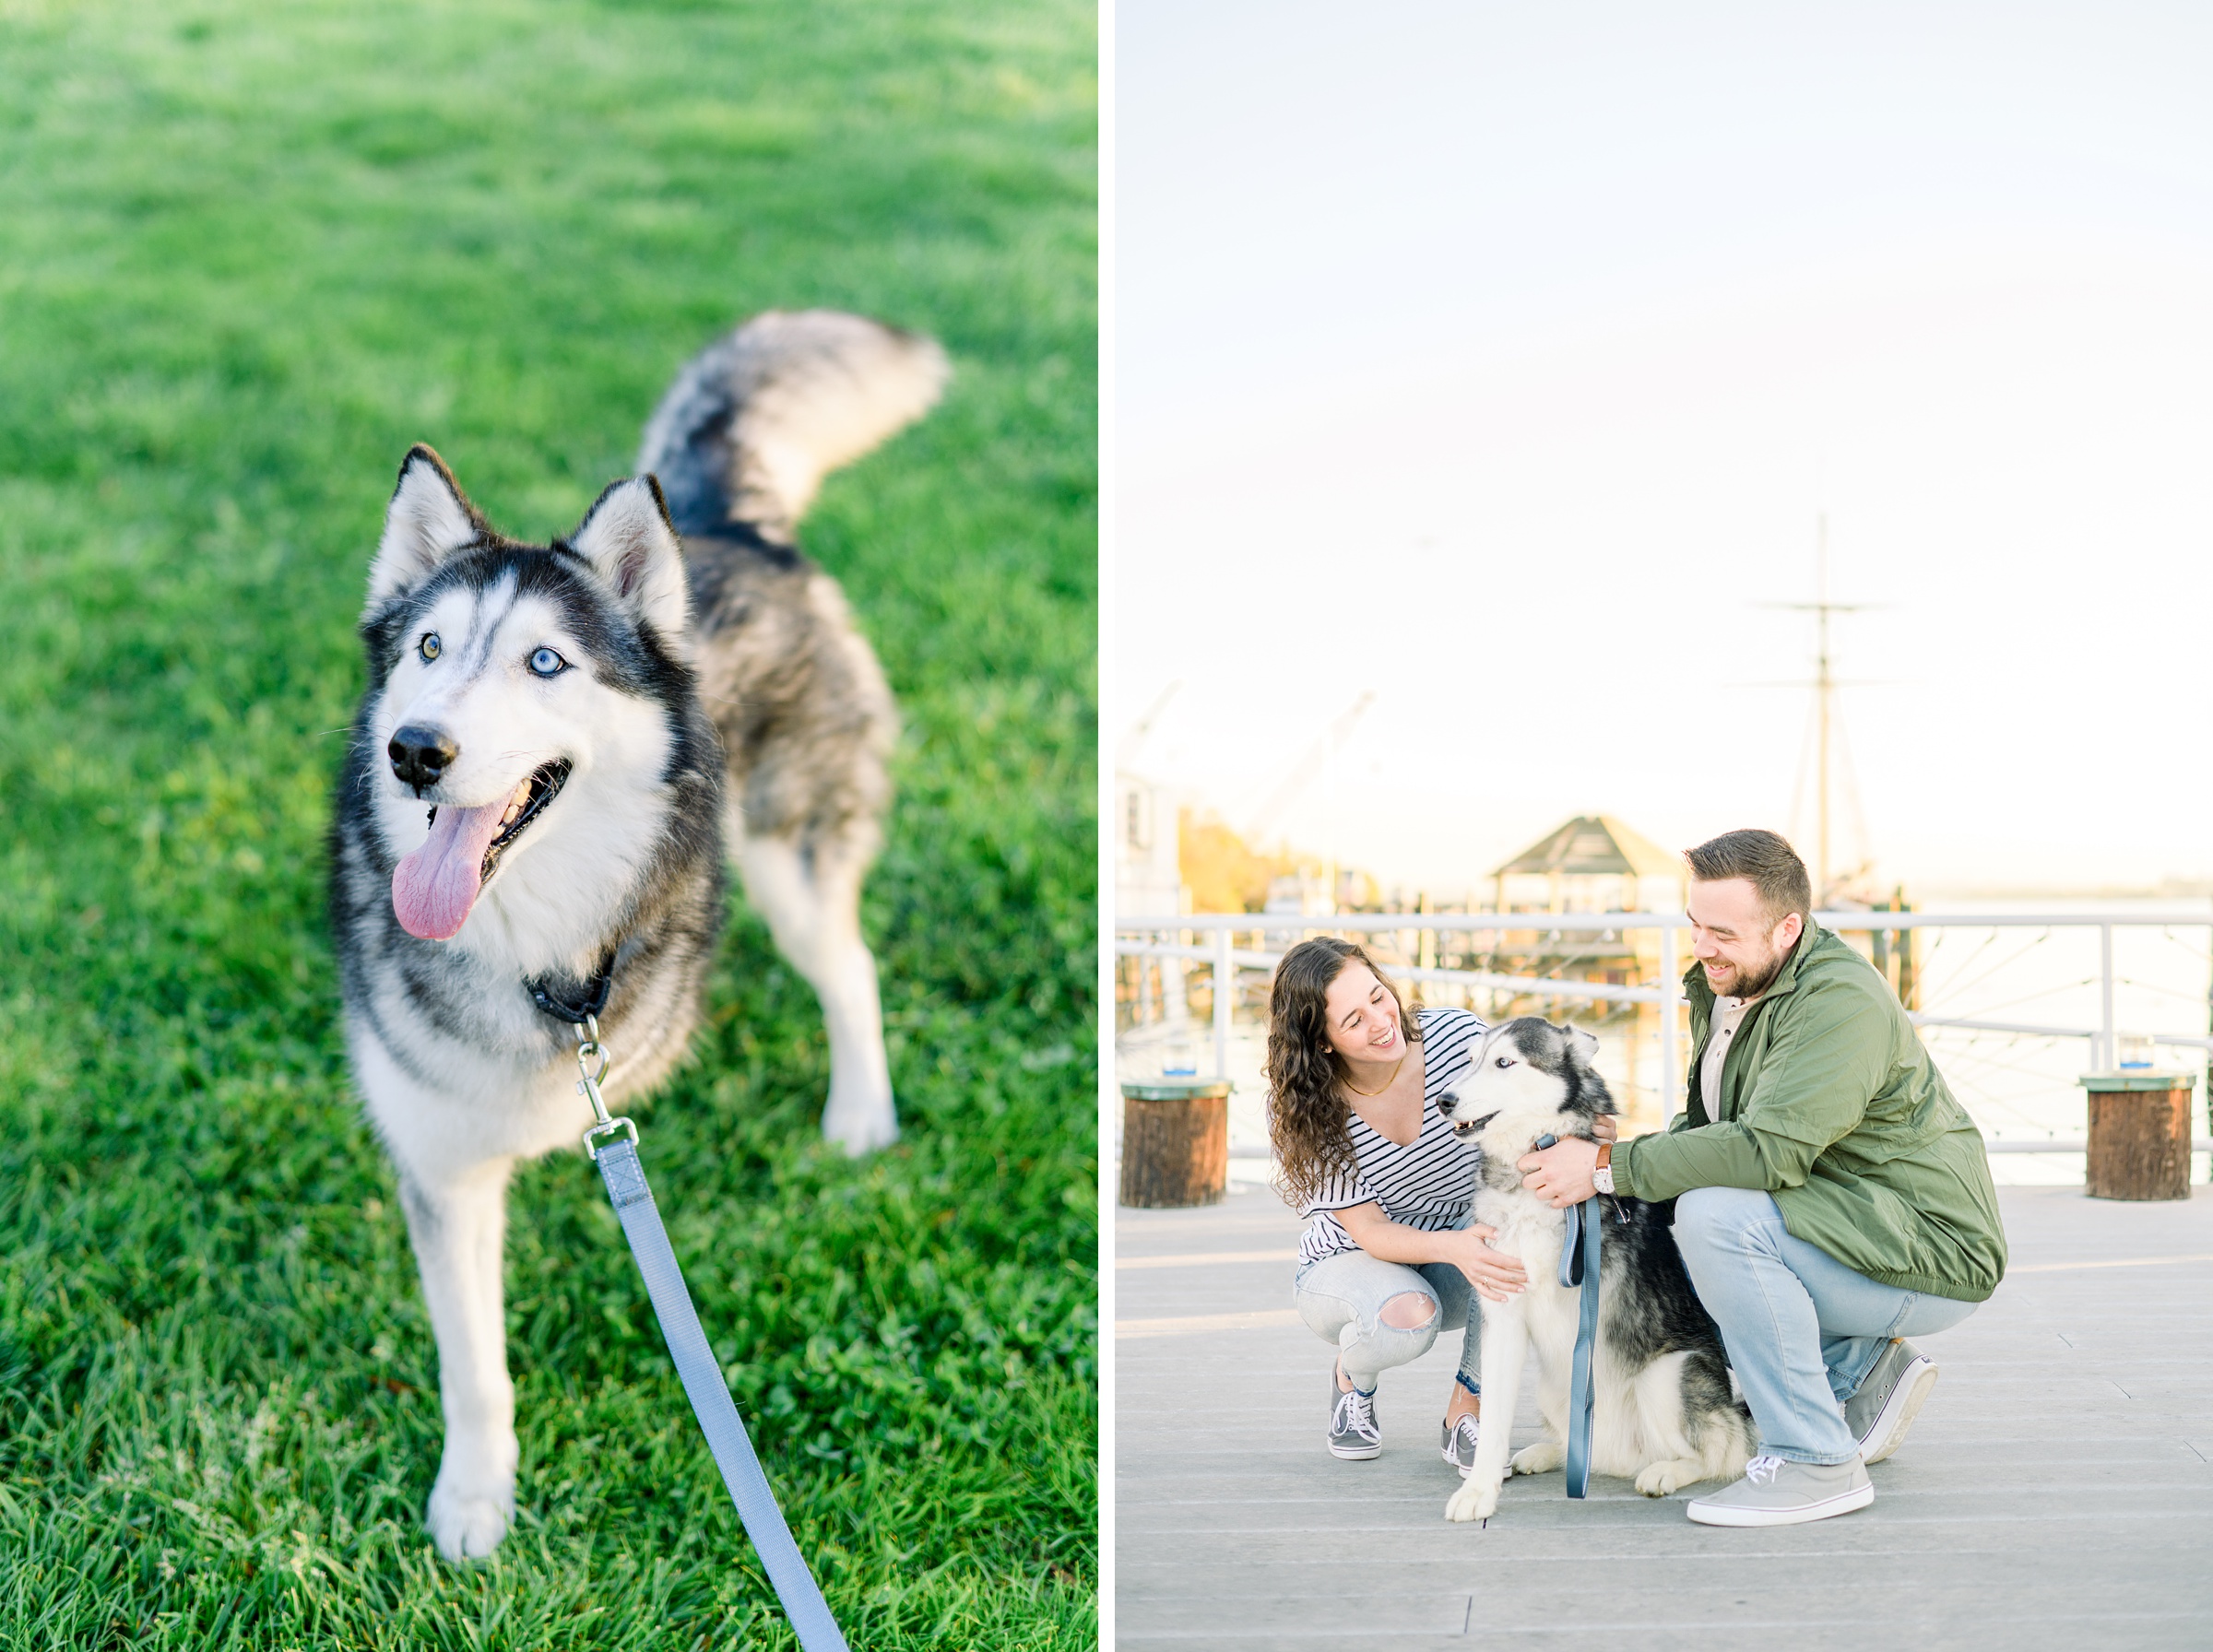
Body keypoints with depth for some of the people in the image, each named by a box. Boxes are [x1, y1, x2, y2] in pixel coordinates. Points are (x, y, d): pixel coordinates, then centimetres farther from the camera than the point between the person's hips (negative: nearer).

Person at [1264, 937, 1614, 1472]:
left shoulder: (1453, 1036, -18)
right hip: (1349, 1266, -2)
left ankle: (1465, 1411, -12)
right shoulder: (1309, 1111, -22)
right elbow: (1368, 1230, -23)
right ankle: (1352, 1378, 3)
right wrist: (1455, 1248, -43)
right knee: (1406, 1316, -37)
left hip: (1453, 1273, 2)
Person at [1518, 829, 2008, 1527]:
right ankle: (1865, 1369, 15)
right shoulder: (1723, 988, 6)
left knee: (1715, 1216, -28)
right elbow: (1704, 1123, 15)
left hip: (1934, 1257, -10)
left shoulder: (1843, 1003, -23)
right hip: (1845, 1230, 10)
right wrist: (1639, 1161, -7)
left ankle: (1817, 1463, -17)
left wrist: (1609, 1167, -25)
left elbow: (1767, 1149, -31)